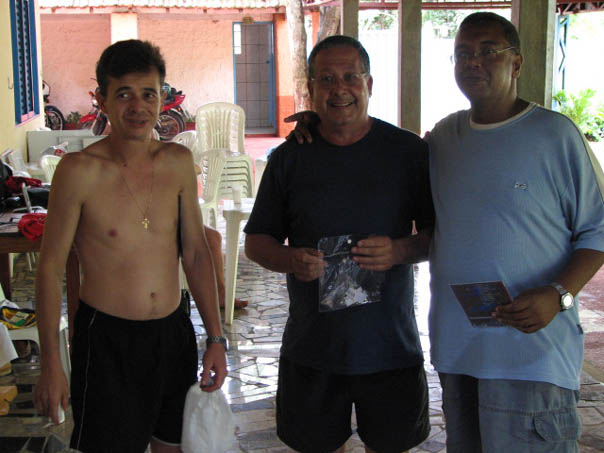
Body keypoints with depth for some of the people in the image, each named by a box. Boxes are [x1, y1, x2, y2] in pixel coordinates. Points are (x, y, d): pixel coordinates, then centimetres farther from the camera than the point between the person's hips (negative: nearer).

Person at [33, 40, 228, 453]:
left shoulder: (179, 162, 1)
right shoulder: (80, 170, -14)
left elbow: (197, 252, 8)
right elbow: (50, 267, -8)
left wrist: (216, 337, 7)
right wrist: (51, 364, -9)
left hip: (174, 333, 5)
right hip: (106, 340, -4)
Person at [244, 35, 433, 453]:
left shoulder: (408, 151, -2)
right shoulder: (289, 158, 2)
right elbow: (256, 241, 7)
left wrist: (400, 251, -19)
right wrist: (291, 259, -15)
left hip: (391, 345, -1)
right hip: (311, 347, 1)